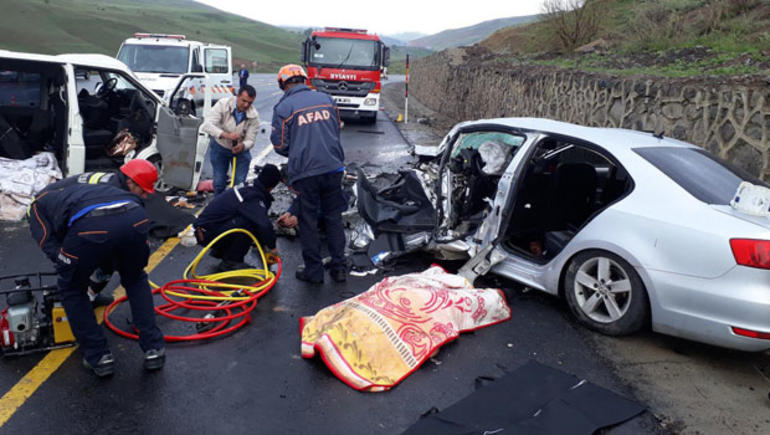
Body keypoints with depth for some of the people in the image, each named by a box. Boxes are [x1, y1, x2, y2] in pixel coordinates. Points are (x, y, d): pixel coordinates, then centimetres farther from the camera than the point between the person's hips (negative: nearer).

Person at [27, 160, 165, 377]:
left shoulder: (39, 204, 33)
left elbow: (51, 247, 18)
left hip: (89, 226, -4)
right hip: (134, 218, 4)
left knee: (71, 290, 26)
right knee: (136, 280, 32)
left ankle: (98, 357, 27)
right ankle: (154, 349, 29)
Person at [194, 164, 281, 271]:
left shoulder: (247, 189, 12)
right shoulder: (252, 198, -19)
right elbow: (265, 225, -29)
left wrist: (263, 244, 22)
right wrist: (272, 247, -13)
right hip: (205, 234, -9)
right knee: (248, 224, -23)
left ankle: (219, 251, 20)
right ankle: (230, 262, -11)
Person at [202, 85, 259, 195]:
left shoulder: (254, 116, -20)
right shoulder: (223, 104, -24)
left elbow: (250, 140, -18)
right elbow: (207, 125, -32)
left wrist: (243, 146, -43)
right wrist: (226, 135, -48)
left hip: (241, 150, 0)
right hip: (219, 147, 0)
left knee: (239, 183, -4)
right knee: (219, 182, 5)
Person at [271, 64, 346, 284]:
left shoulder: (283, 107, -5)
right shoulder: (326, 99, 8)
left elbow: (279, 144, -4)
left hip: (304, 172, -4)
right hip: (333, 167, 4)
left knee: (308, 221, 7)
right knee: (334, 217, 13)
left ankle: (313, 270, 14)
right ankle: (339, 268, 17)